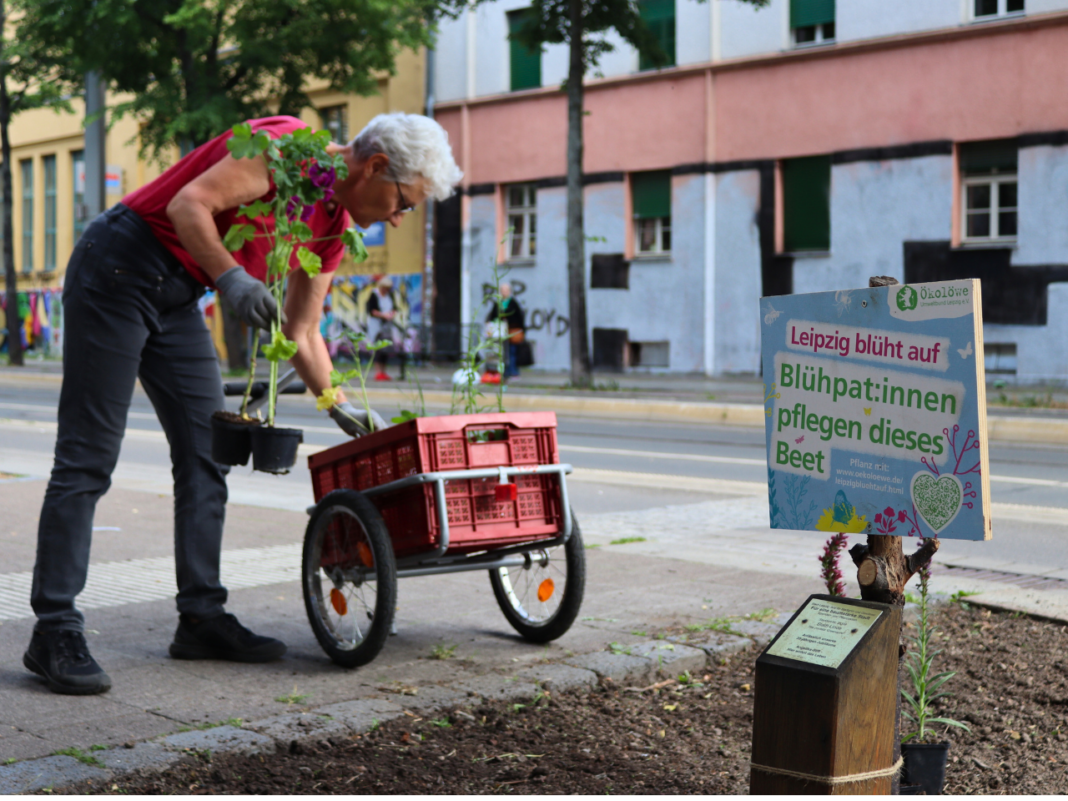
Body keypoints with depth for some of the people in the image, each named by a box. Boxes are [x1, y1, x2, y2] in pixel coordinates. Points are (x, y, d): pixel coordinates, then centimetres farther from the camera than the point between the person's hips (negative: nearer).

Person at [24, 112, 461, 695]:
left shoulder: (333, 226, 10)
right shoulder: (288, 146, -16)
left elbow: (301, 333, 15)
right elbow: (189, 204, -23)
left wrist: (344, 411, 13)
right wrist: (233, 279, -32)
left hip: (176, 298, 9)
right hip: (119, 269, -9)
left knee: (205, 455, 5)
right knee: (88, 459, -9)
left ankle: (201, 616, 10)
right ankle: (55, 633, -7)